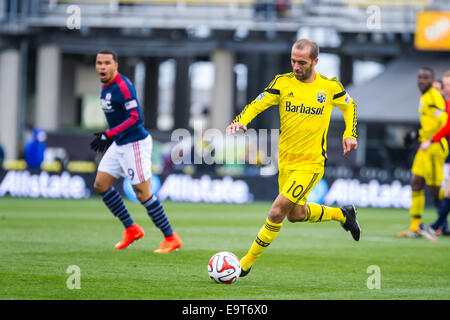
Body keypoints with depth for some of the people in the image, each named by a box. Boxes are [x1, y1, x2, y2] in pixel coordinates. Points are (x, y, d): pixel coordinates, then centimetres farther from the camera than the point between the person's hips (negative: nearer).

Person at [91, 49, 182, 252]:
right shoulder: (106, 87, 10)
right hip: (119, 144, 10)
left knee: (143, 193, -7)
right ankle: (131, 229, 17)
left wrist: (109, 135, -27)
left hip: (135, 143, -10)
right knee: (101, 184, 7)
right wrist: (109, 136, 20)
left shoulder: (122, 86, -19)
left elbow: (135, 117, -25)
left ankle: (171, 238, 4)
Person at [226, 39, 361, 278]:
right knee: (295, 214, 19)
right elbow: (256, 105, -6)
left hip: (311, 163, -4)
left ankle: (247, 262, -4)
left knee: (277, 211, -15)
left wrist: (350, 134, 3)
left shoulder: (330, 87, -5)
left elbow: (349, 105, 15)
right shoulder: (283, 83, -3)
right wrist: (240, 121, -26)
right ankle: (342, 214, 44)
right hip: (286, 161, 4)